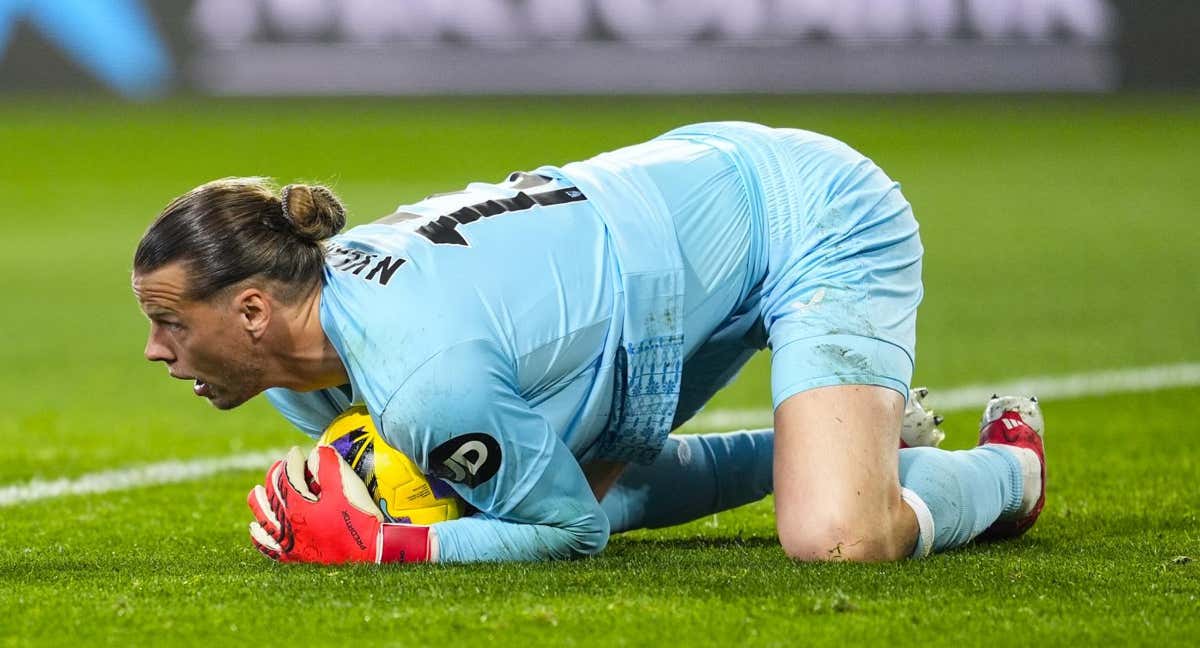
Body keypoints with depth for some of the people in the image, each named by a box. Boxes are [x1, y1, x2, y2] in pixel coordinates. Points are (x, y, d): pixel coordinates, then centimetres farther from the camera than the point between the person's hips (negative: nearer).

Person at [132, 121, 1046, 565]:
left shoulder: (430, 381, -36)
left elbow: (572, 531, -20)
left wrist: (375, 547, -25)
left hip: (820, 231, -9)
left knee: (836, 541, -25)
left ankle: (1009, 467, 9)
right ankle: (832, 437, 29)